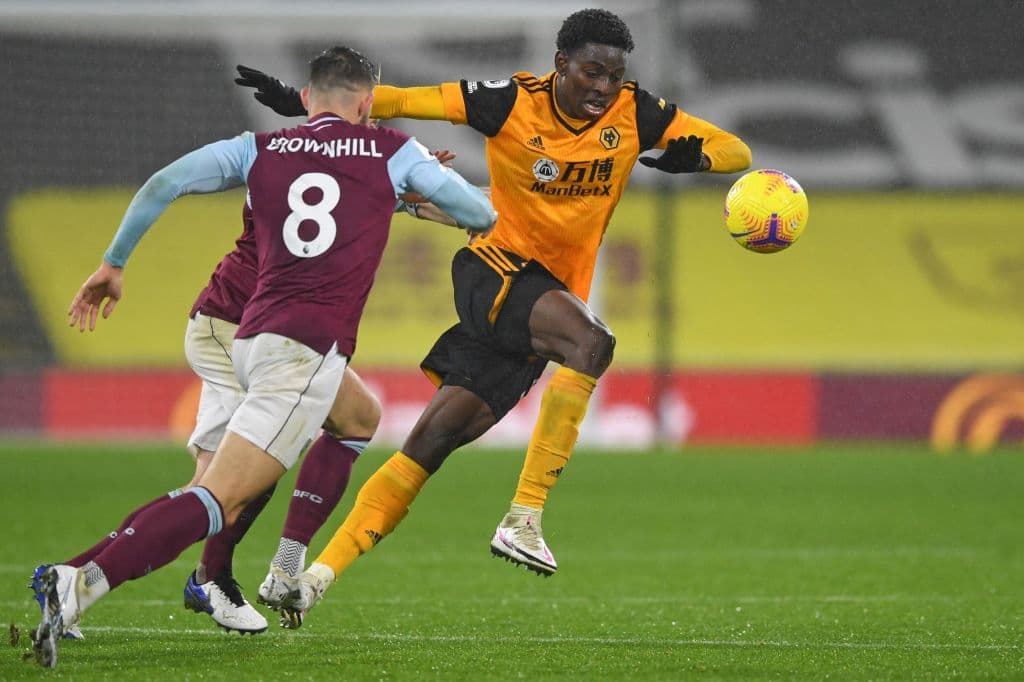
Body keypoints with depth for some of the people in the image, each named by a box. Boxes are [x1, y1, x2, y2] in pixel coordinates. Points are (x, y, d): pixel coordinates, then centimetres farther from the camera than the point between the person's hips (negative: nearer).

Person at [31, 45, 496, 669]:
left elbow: (162, 185, 8)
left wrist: (113, 264, 17)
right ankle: (80, 587, -35)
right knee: (217, 502, -16)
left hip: (250, 338, 6)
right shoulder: (391, 152, 9)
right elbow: (478, 212, 15)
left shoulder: (259, 150, 16)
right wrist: (487, 220, 39)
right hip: (308, 350, -6)